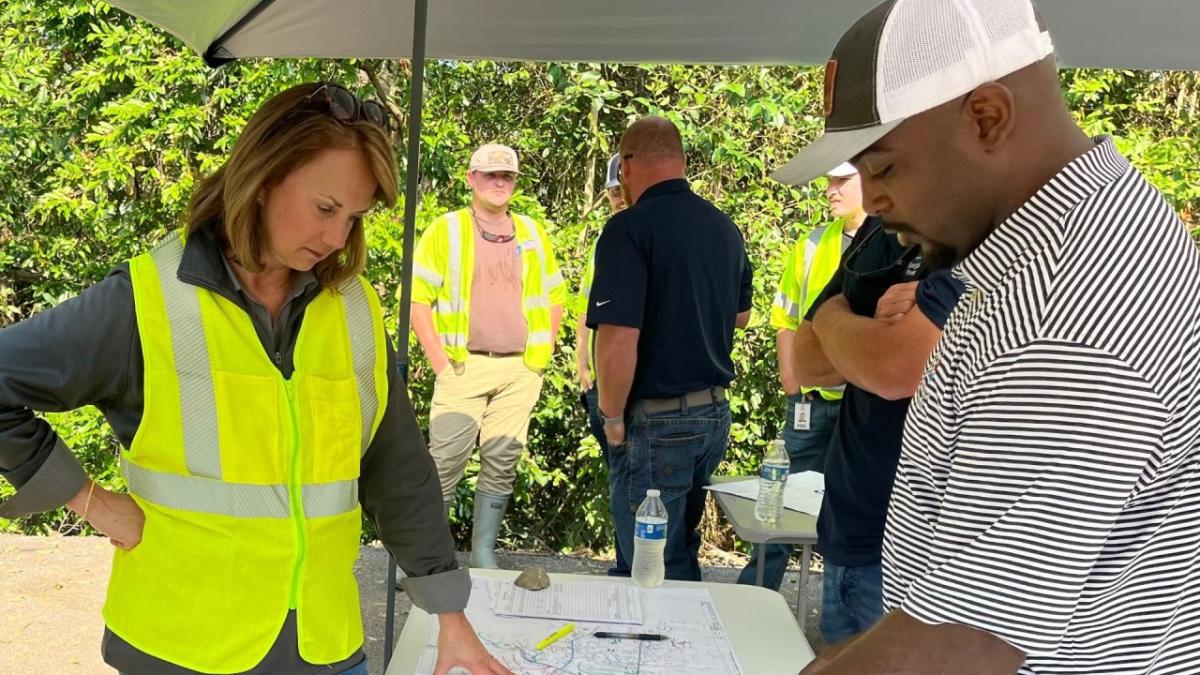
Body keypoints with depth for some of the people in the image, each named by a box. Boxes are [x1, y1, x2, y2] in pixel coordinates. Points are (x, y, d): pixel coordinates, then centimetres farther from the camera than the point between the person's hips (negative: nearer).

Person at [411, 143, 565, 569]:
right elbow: (417, 297, 0)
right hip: (465, 367, -3)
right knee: (445, 464, -5)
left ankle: (484, 556, 17)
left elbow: (555, 296, 20)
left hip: (520, 371, 3)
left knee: (502, 465, 6)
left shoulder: (533, 233, 13)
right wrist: (439, 361, -6)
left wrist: (543, 355, 10)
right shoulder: (446, 230, 3)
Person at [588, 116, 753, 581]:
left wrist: (612, 417, -10)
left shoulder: (630, 229, -17)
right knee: (682, 552, 22)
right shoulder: (725, 228, 6)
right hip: (715, 412, 8)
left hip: (656, 421, -7)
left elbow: (618, 340, -24)